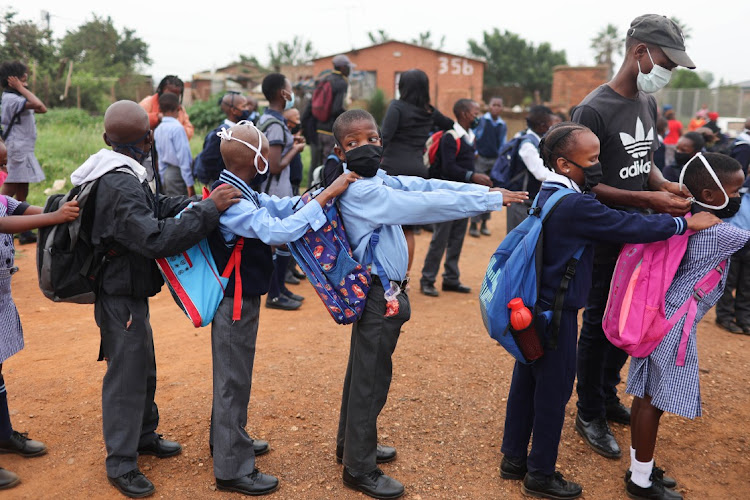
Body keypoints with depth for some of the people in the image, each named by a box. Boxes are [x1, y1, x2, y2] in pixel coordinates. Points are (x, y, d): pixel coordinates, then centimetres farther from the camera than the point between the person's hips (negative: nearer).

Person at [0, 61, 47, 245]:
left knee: (21, 195, 12)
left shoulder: (16, 98, 17)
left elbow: (42, 109, 13)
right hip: (17, 150, -10)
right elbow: (38, 105, -27)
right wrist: (21, 88, -19)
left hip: (24, 150, 10)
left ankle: (25, 234, 18)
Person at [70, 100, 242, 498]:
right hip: (120, 296, -10)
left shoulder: (119, 177, 5)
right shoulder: (120, 188, -28)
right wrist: (209, 209, -32)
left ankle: (143, 435, 41)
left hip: (127, 290, 10)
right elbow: (157, 239, -34)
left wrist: (201, 202, -6)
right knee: (126, 375, 2)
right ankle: (120, 464, 17)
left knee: (143, 367, 22)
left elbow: (157, 207, 8)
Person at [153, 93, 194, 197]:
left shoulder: (158, 130, 7)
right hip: (178, 173, -8)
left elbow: (160, 158, 11)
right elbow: (183, 157, -16)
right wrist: (189, 184, -13)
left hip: (166, 173, 8)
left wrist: (163, 182, 18)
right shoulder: (177, 128, -15)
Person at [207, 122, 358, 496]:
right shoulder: (232, 202, -28)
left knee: (232, 374, 23)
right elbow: (279, 231, -37)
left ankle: (227, 439, 42)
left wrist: (318, 193, -8)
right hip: (236, 300, -10)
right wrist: (327, 195, -35)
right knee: (233, 380, 1)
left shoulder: (238, 192, 2)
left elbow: (276, 207, 6)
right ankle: (232, 469, 15)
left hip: (238, 295, 10)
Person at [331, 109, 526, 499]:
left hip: (375, 290, 10)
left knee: (362, 371, 21)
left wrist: (486, 189, -7)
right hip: (380, 293, -10)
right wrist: (491, 200, -22)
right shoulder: (360, 192, -23)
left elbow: (424, 186, 1)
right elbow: (427, 204, -26)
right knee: (371, 379, 1)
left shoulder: (379, 180, 7)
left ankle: (351, 444, 39)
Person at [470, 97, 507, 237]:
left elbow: (503, 144, 15)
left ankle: (484, 223, 15)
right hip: (480, 160, -4)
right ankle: (473, 224, -2)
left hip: (495, 161, 4)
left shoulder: (503, 126, 10)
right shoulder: (480, 121, -2)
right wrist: (474, 153, -8)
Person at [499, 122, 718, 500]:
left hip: (535, 308, 9)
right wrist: (685, 223, -7)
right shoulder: (577, 206, -23)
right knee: (554, 391, 4)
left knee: (526, 381, 17)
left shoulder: (548, 195, 7)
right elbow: (630, 227, -19)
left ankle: (514, 458, 31)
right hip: (556, 313, -9)